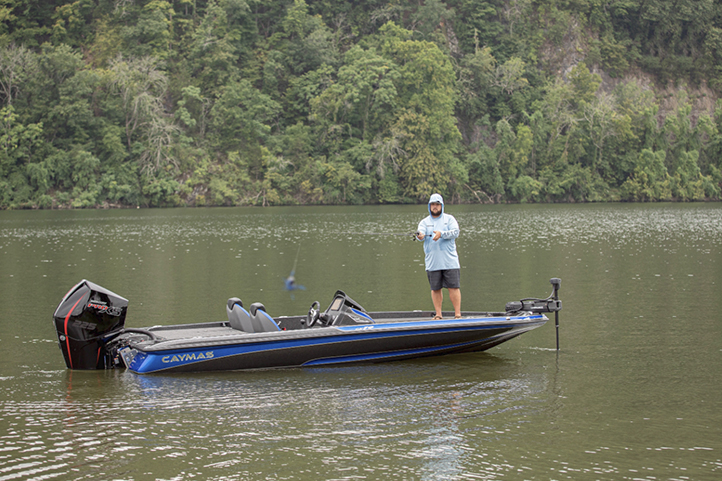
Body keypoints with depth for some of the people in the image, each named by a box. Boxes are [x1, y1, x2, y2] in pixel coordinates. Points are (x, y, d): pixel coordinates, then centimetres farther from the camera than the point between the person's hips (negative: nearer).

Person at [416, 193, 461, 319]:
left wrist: (441, 234, -24)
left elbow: (455, 232, -8)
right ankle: (438, 315, 13)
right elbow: (421, 232, -9)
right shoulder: (425, 222, 10)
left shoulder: (449, 219, 8)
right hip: (432, 263, 2)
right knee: (435, 288, 5)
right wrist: (420, 236, -33)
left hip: (449, 261, -2)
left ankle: (457, 314, -2)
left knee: (453, 287, -5)